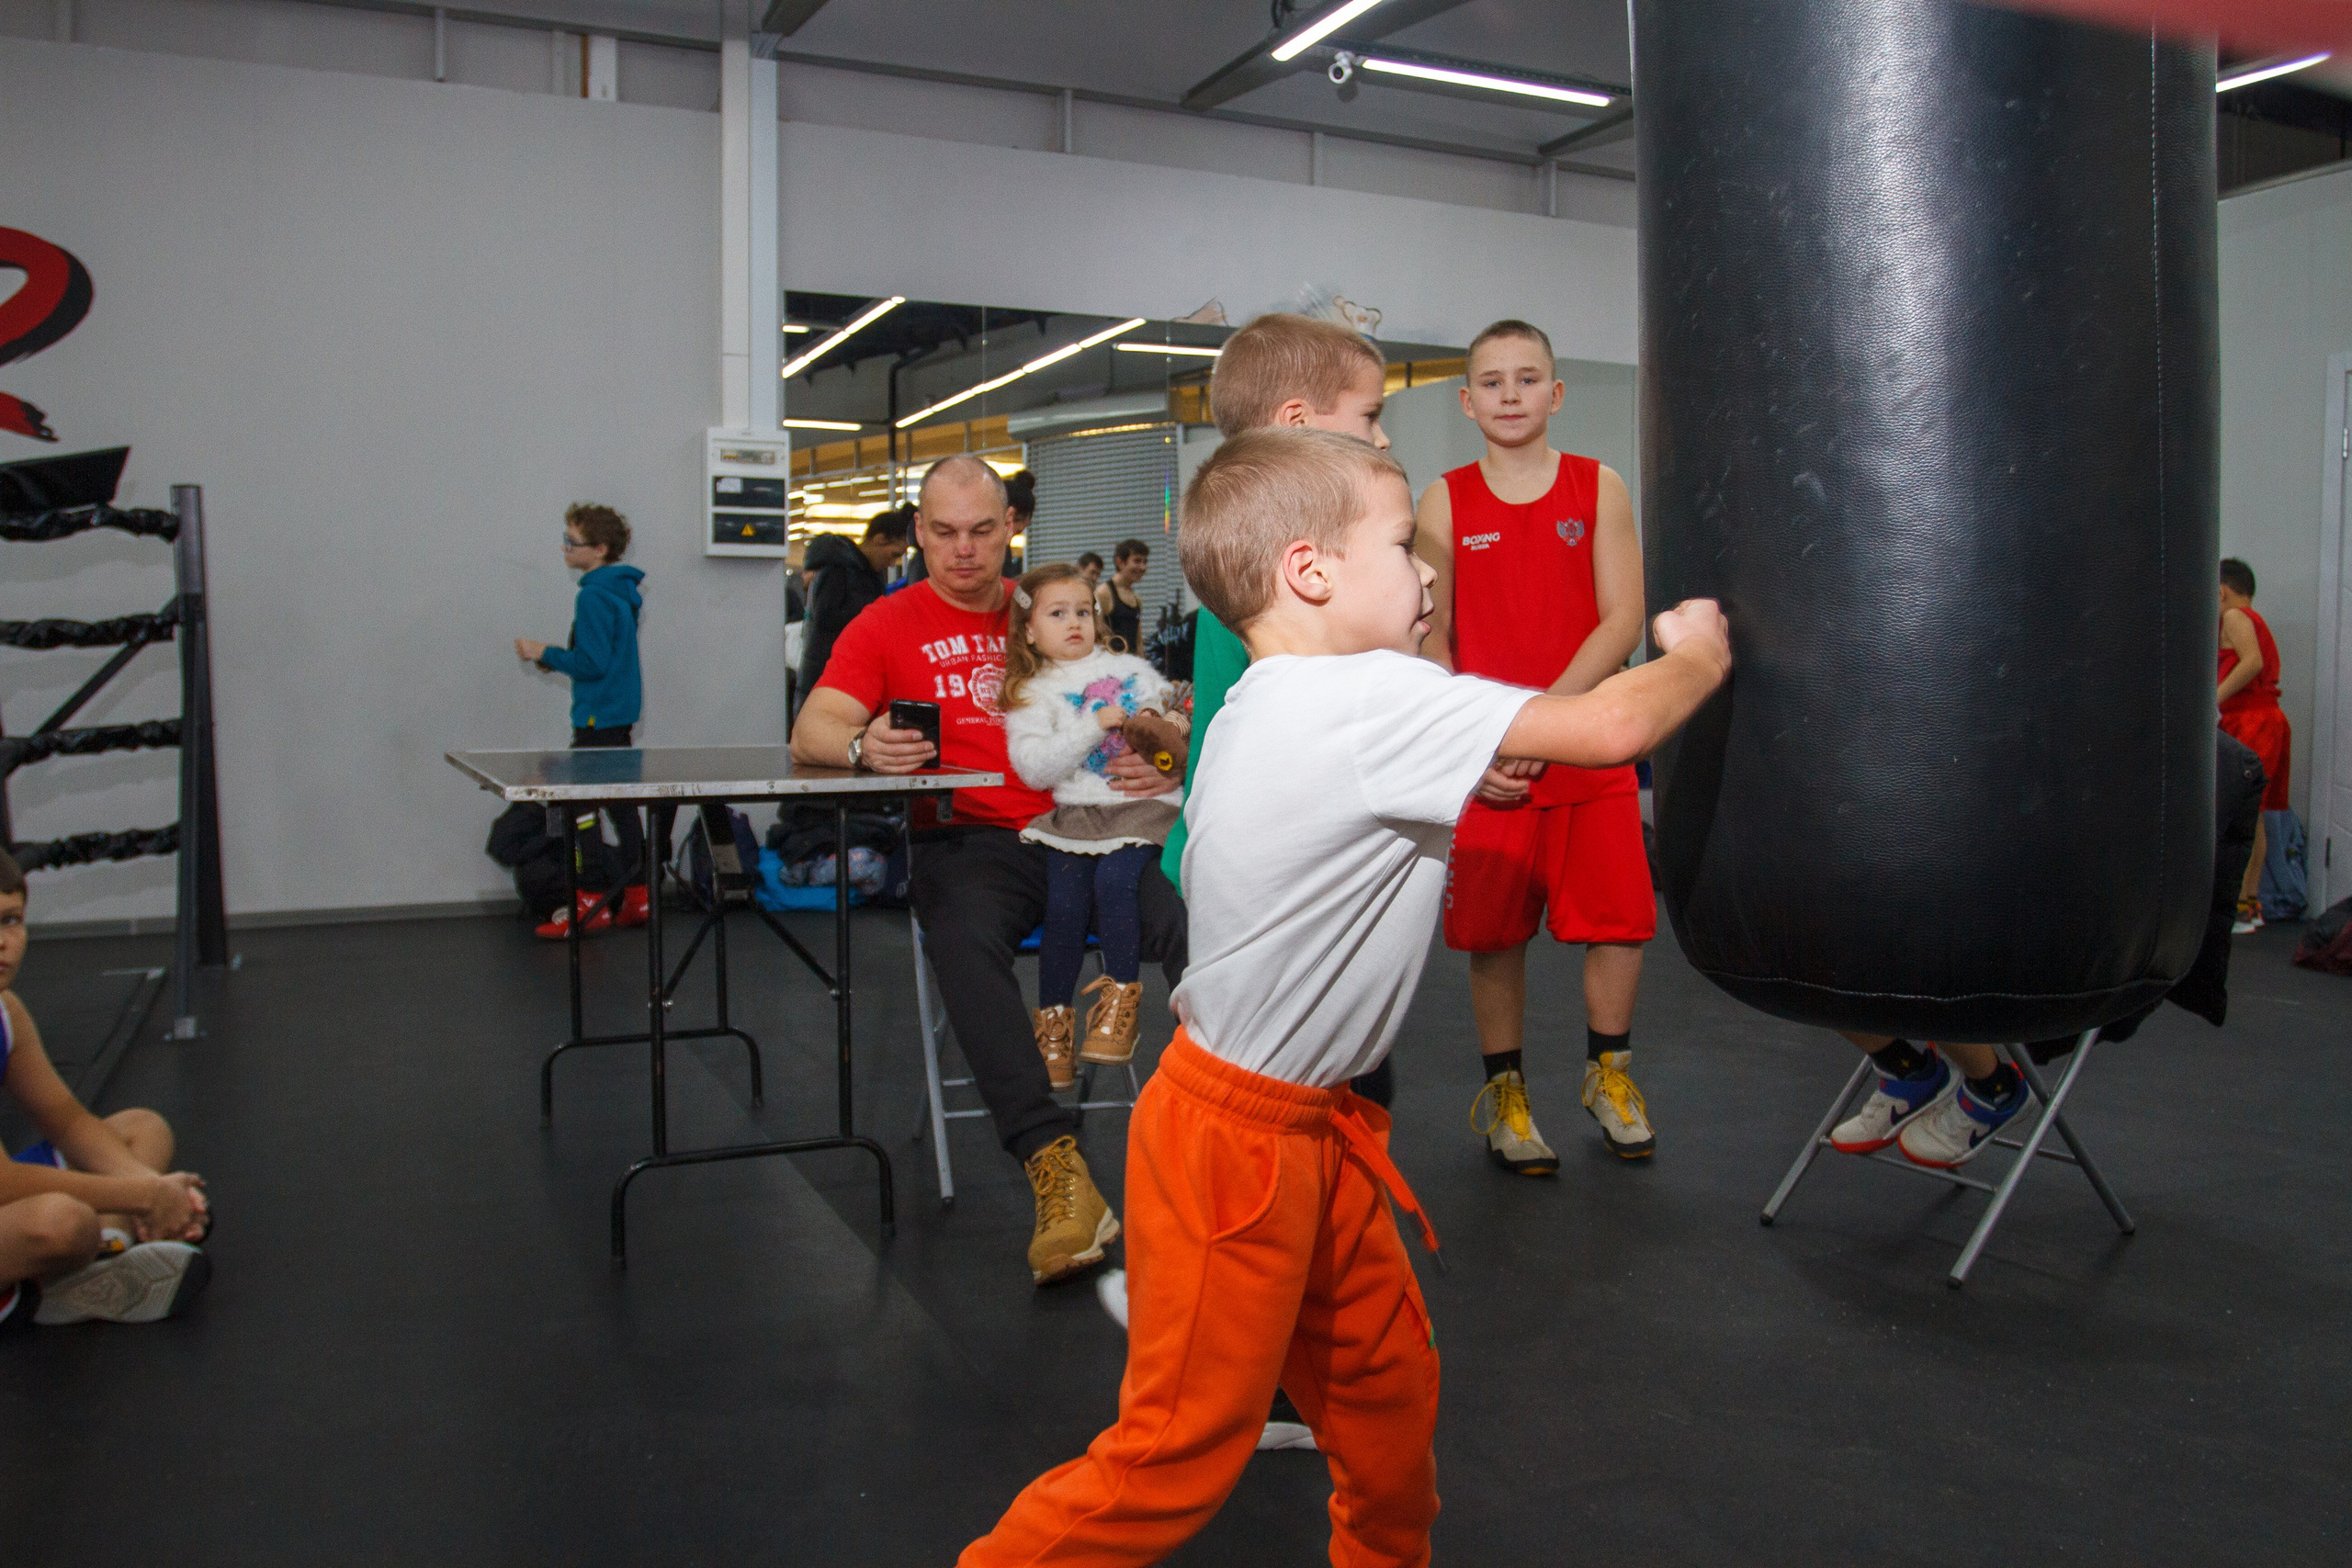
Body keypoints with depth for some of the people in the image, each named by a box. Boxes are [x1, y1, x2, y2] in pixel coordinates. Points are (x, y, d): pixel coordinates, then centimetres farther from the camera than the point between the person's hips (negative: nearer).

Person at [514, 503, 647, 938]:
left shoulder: (594, 597, -16)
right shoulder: (623, 592, 13)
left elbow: (593, 663, -20)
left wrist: (545, 654, -9)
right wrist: (554, 658, 15)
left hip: (598, 719, -10)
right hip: (622, 715, 10)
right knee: (620, 804, 13)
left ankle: (592, 904, -3)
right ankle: (636, 897, 18)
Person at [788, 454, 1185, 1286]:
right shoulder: (887, 626, 12)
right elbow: (811, 729, 1)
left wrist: (1157, 763, -5)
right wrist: (863, 745, -24)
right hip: (967, 841, -2)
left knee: (1194, 918, -28)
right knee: (965, 939, -37)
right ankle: (1054, 1164, -38)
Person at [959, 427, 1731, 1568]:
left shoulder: (1271, 704, 5)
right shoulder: (1372, 701, -24)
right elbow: (1609, 728, -23)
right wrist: (1698, 660, -4)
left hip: (1311, 1128, 10)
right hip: (1234, 1141, -10)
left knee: (1386, 1386, 21)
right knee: (1182, 1454, 5)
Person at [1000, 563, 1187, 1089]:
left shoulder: (1131, 668, 20)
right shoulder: (1032, 695, 10)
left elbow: (1172, 706, 29)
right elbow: (1034, 768, -5)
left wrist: (1172, 727, 4)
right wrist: (1093, 725, -13)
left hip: (1145, 801, 0)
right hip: (1076, 813, 0)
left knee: (1114, 879, -27)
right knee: (1064, 902, -18)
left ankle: (1121, 999, -12)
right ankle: (1053, 1019, -1)